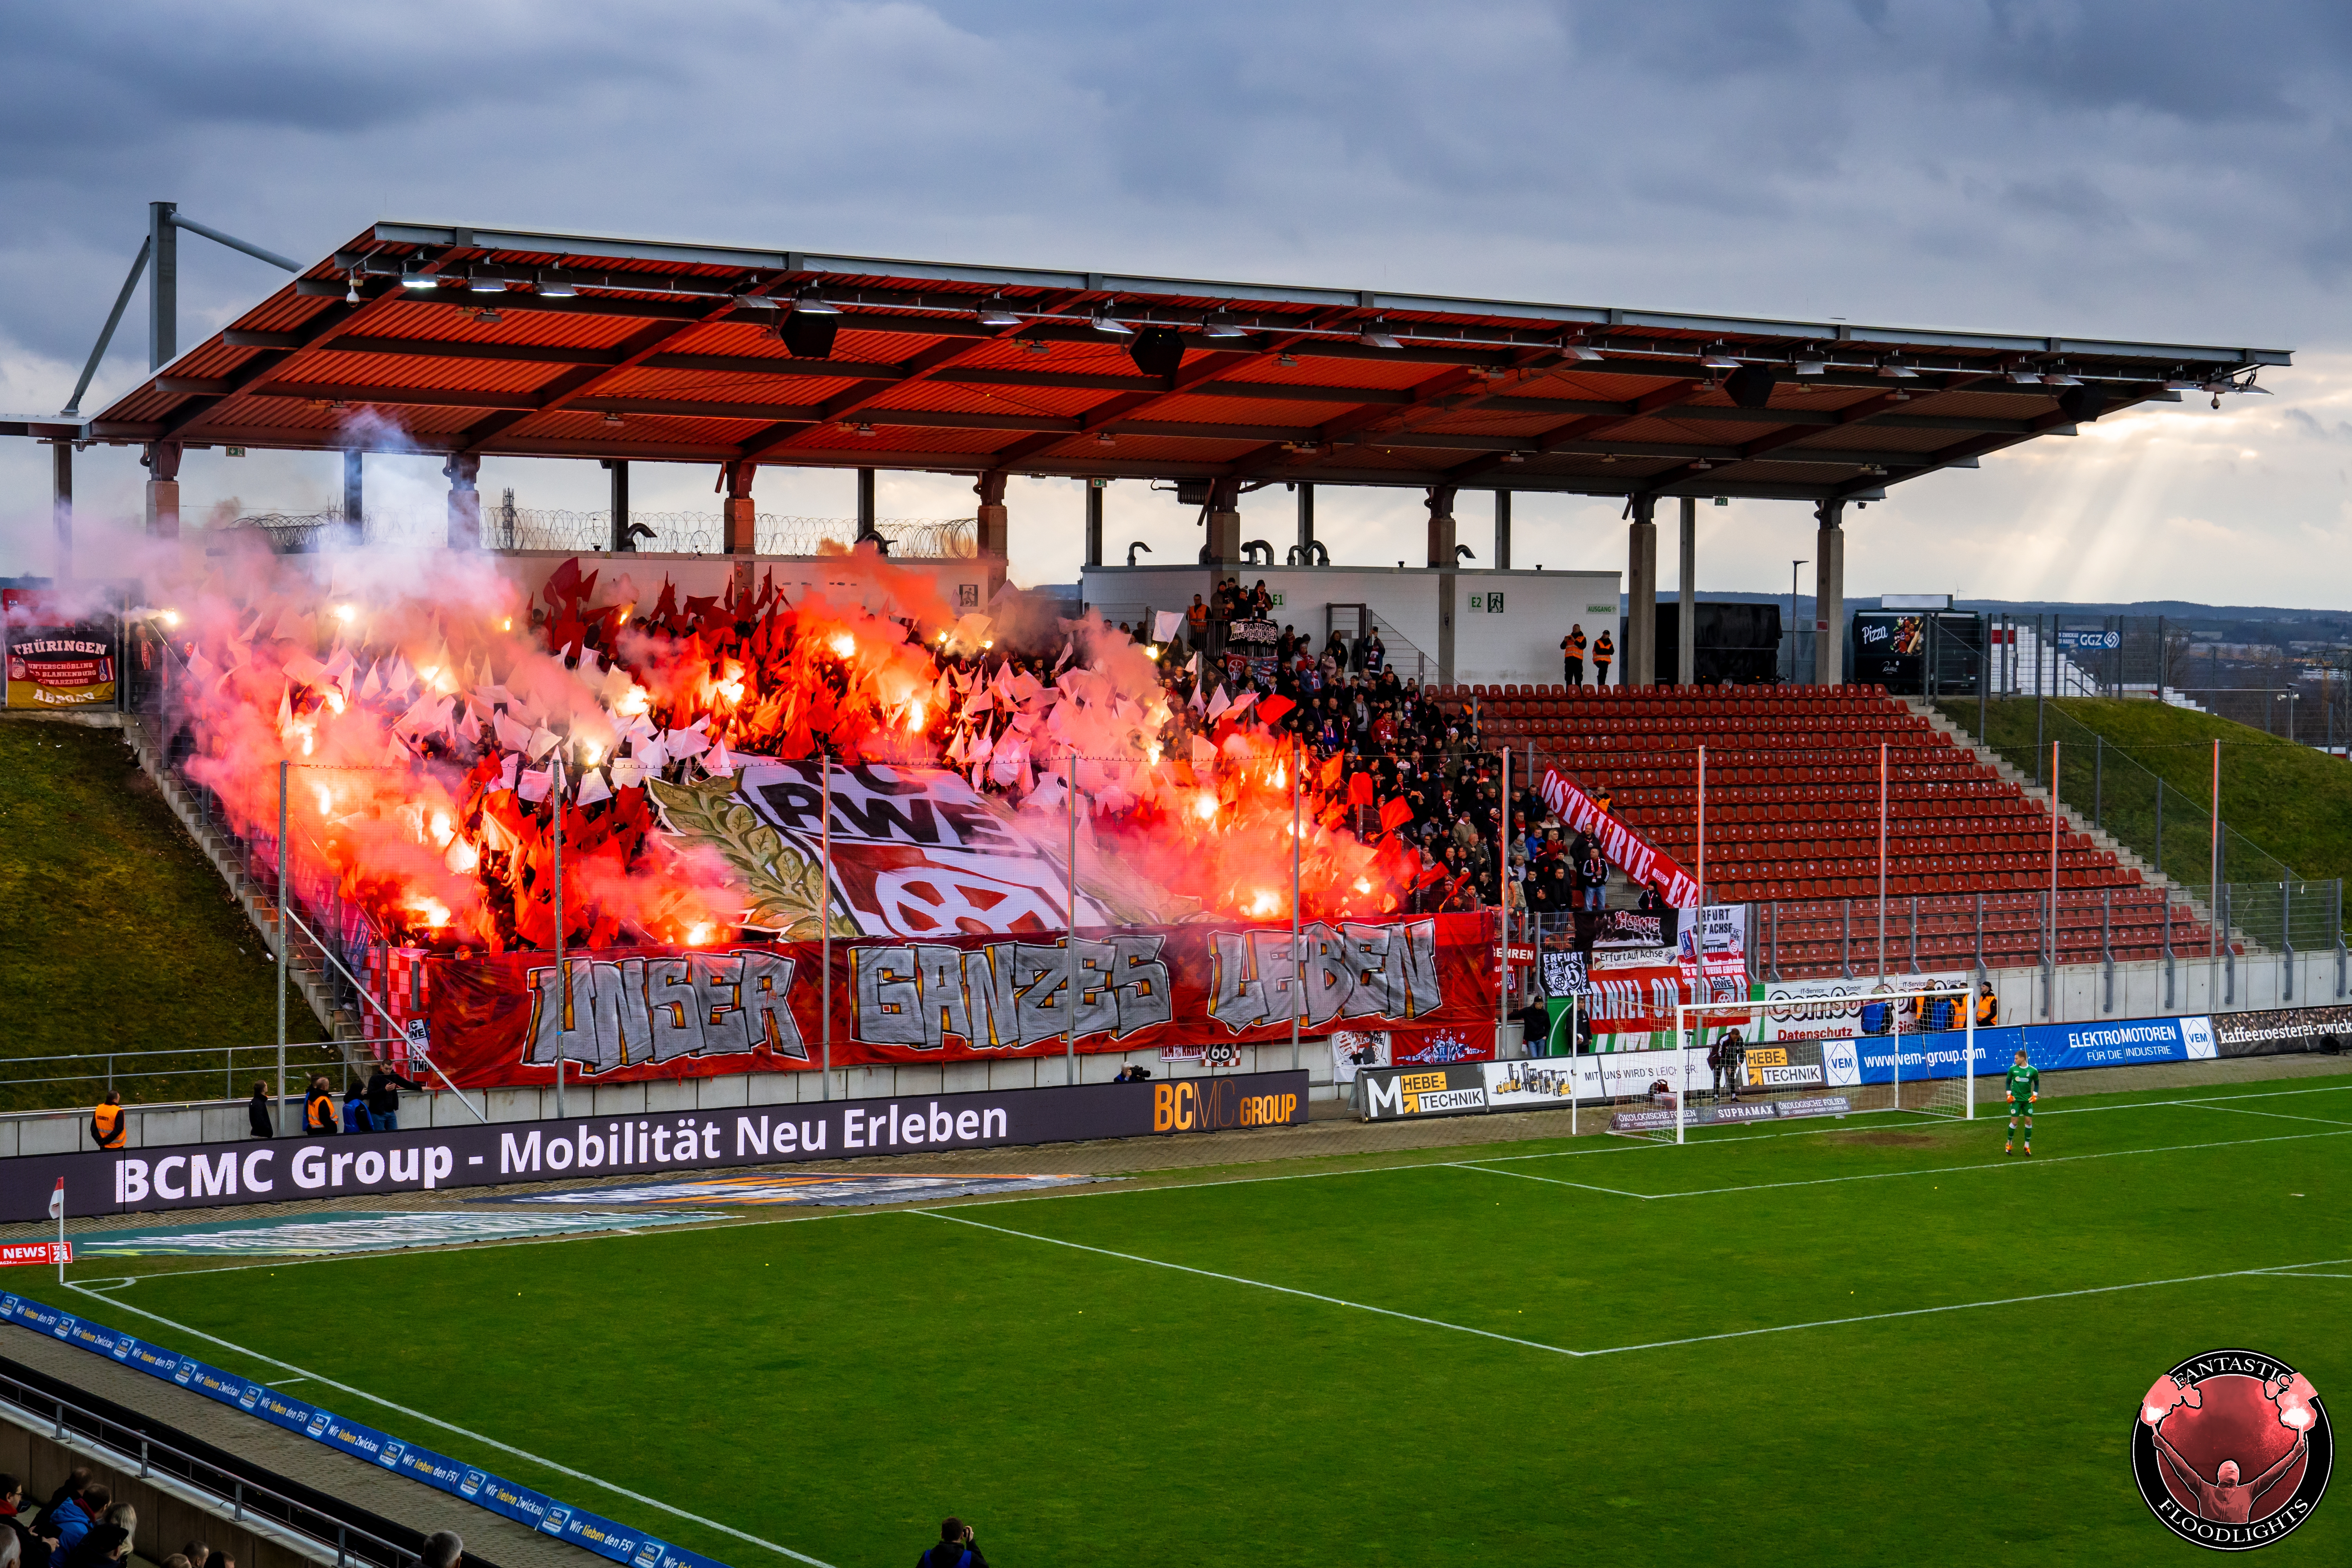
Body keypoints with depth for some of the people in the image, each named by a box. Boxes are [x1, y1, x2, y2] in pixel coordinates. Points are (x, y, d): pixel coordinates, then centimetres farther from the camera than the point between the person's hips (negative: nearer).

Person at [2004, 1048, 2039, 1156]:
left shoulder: (2033, 1071, -2)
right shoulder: (2013, 1069, -2)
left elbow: (2037, 1083, 12)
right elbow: (2008, 1082, 9)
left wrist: (2035, 1096, 1)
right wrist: (2009, 1095, -2)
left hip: (2028, 1100, 1)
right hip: (2016, 1099, -1)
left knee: (2029, 1122, 1)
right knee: (2014, 1122, -4)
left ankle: (2027, 1146, 13)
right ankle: (2009, 1144, 14)